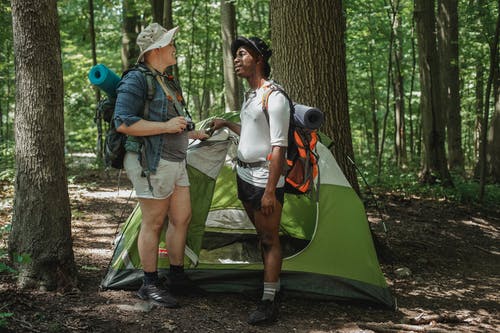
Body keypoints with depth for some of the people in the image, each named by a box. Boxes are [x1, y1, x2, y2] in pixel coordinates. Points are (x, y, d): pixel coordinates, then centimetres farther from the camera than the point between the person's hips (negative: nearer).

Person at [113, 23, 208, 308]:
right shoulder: (137, 80, -13)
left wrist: (192, 133, 35)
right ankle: (150, 285, 10)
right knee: (153, 223, -1)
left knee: (182, 218, 11)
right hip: (151, 163, -9)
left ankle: (178, 277, 24)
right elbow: (123, 123, -21)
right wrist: (166, 126, -22)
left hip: (175, 161, 9)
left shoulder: (167, 81, 16)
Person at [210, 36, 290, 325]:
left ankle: (269, 304, -2)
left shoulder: (274, 98, -15)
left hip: (264, 177, -9)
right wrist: (228, 125, 29)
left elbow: (278, 147, -20)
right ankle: (275, 288, 26)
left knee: (270, 239, -5)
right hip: (244, 174, 9)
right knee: (262, 235, 15)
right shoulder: (249, 96, 14)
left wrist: (270, 190, -24)